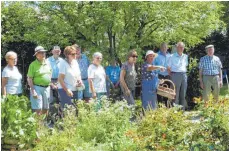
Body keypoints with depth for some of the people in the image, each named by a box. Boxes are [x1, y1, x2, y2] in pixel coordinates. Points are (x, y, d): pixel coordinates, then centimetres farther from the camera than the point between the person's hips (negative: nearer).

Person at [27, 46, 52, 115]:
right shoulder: (33, 65, -6)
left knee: (46, 110, 10)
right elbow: (29, 79, -8)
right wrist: (33, 91, -14)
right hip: (37, 88, -5)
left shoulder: (47, 63, 10)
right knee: (38, 110, -8)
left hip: (47, 88, 5)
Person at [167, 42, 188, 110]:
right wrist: (172, 76, -1)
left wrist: (184, 73, 12)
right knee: (176, 94, -5)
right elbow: (168, 68, 1)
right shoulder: (172, 57, -1)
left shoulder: (185, 56, 14)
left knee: (183, 94, 7)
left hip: (184, 75, 5)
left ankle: (182, 109, 13)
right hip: (176, 75, -5)